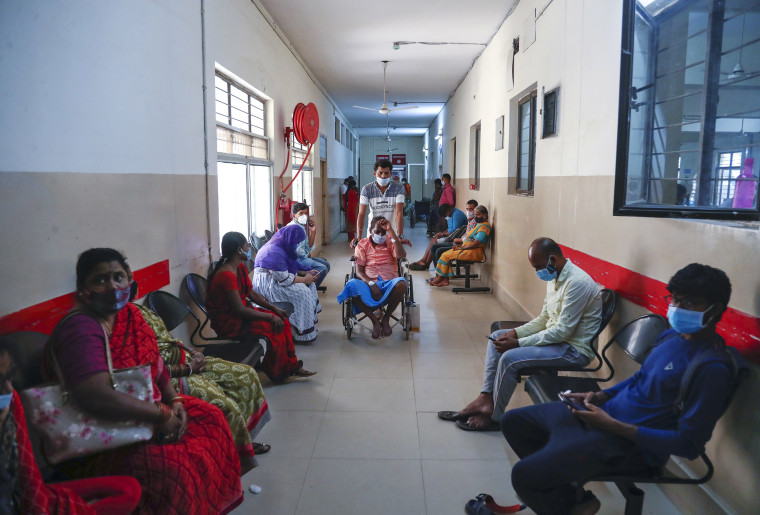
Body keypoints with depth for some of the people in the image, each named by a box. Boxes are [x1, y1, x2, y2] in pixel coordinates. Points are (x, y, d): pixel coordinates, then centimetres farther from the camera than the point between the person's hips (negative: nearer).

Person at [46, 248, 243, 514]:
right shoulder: (81, 328, -25)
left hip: (140, 415, 9)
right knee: (175, 467, -28)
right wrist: (162, 414, -27)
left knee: (209, 417, 3)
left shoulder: (129, 314, 1)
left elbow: (155, 364, 10)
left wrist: (174, 402, -7)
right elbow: (95, 396, -37)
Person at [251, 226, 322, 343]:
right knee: (301, 292, -21)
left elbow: (290, 270, 13)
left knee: (309, 285, 3)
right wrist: (305, 279, -14)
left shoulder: (280, 245, 6)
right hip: (267, 284, -10)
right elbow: (285, 279, -25)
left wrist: (307, 274, 2)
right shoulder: (275, 253, -27)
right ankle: (303, 333, -12)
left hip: (275, 279, 10)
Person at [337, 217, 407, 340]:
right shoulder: (363, 244, 14)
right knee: (352, 285, -33)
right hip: (368, 283, 0)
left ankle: (386, 319, -15)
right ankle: (375, 320, -20)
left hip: (389, 285, 0)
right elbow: (359, 272, 4)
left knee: (401, 283, -36)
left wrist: (391, 231, -9)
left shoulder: (390, 242, 14)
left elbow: (401, 255, -9)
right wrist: (371, 284, -18)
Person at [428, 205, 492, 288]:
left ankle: (439, 278, -1)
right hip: (467, 248, 10)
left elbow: (475, 245, -20)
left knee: (446, 256, -14)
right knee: (445, 254, -1)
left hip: (474, 252, -10)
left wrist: (461, 248, -11)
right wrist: (460, 246, 8)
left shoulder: (484, 227, -14)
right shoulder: (479, 224, 19)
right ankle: (445, 280, -7)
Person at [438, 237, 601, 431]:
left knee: (510, 358, -25)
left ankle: (493, 416, -5)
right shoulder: (554, 277, 7)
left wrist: (518, 343, -24)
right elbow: (543, 319, 13)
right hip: (555, 335, 10)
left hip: (574, 349, -10)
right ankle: (485, 398, 0)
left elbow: (563, 331, -26)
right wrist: (515, 333, -4)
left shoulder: (577, 283, -24)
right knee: (497, 337, 7)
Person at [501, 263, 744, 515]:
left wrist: (612, 425, -20)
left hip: (630, 446, -9)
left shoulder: (712, 368, -20)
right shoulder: (671, 336, 6)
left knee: (525, 474, -22)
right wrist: (600, 396, 5)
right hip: (605, 412, 9)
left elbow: (689, 444, -20)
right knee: (512, 421, 10)